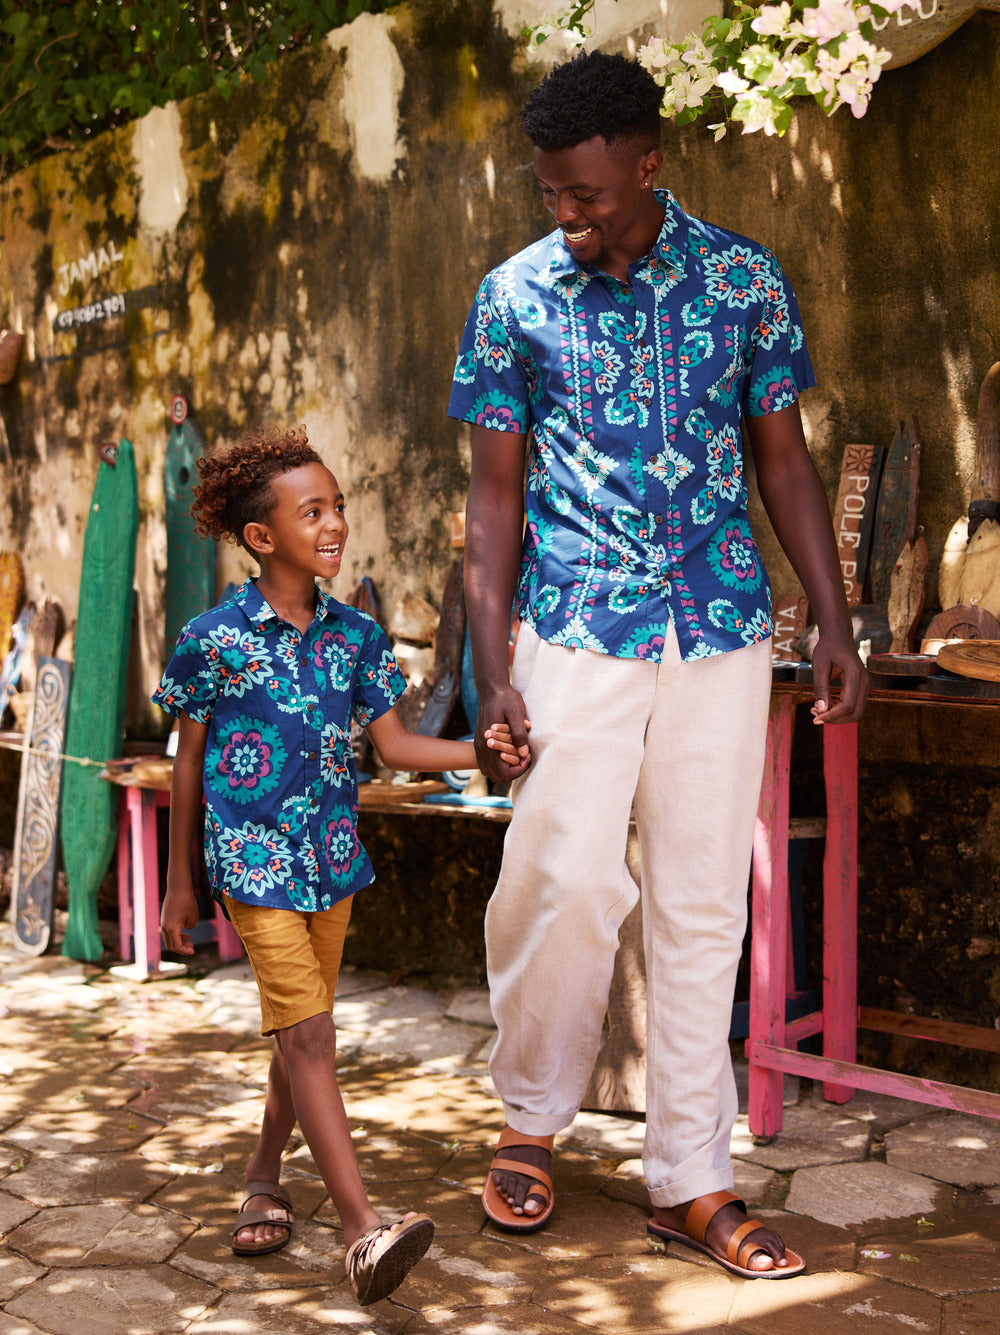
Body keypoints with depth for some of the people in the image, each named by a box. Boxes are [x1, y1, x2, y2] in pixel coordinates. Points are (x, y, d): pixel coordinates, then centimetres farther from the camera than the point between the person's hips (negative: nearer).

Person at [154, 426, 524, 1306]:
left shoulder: (355, 634, 4)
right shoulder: (214, 639, -8)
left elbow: (393, 743, 2)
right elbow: (188, 762, 1)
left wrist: (478, 752, -15)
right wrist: (180, 882, 5)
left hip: (333, 858, 5)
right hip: (256, 862, -5)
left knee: (301, 1032, 14)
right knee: (308, 1031, -11)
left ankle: (264, 1180, 34)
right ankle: (362, 1230, -13)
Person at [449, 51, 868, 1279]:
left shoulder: (745, 279, 4)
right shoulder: (512, 297, 3)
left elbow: (783, 459, 9)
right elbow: (495, 495, 3)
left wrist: (835, 624, 2)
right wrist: (491, 672, -3)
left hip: (721, 632, 1)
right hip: (579, 631, -1)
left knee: (702, 905, 4)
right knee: (564, 879, -10)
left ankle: (691, 1184, 16)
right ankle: (532, 1119, 17)